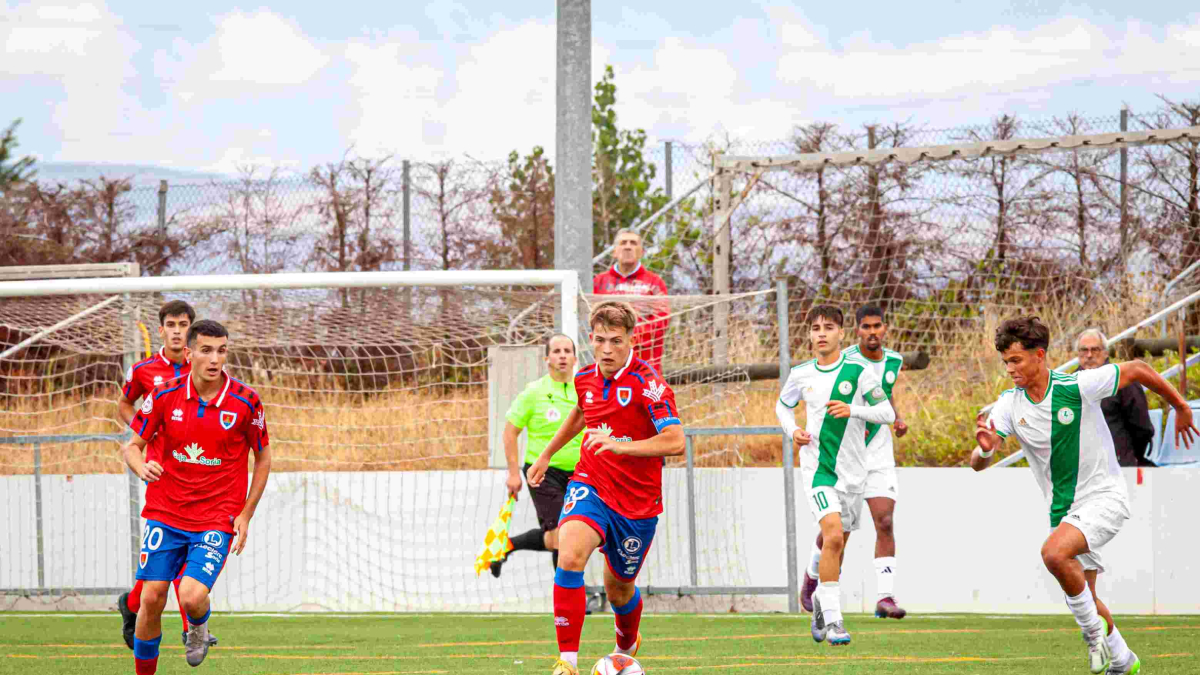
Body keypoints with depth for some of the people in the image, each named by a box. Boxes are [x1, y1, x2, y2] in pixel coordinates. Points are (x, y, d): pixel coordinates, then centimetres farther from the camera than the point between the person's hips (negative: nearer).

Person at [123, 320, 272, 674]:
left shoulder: (245, 402, -7)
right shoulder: (165, 395, -3)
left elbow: (263, 458, 6)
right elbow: (132, 447, 6)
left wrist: (246, 514, 1)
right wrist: (143, 468, -19)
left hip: (216, 521, -2)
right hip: (164, 515, 2)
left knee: (192, 597, -19)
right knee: (151, 601, -2)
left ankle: (199, 627, 19)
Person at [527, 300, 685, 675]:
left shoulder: (647, 382, -17)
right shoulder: (585, 378, 1)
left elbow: (675, 441, -26)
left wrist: (619, 445, -36)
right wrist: (546, 455, 32)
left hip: (637, 501, -3)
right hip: (590, 487, 3)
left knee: (619, 588, 13)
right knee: (570, 557, -26)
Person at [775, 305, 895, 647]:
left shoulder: (859, 370, -4)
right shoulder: (801, 374, 2)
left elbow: (888, 413, -4)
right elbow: (783, 406, 21)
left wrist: (853, 410, -20)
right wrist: (793, 430, 1)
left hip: (852, 471, 1)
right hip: (817, 467, -1)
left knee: (838, 547, 13)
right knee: (833, 536, -21)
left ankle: (821, 599, 41)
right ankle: (832, 619, -18)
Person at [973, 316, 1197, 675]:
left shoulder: (1079, 386, -18)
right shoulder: (1009, 405, -5)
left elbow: (1137, 370, -5)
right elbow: (977, 463, -11)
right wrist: (986, 447, -36)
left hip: (1104, 496, -6)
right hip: (1063, 509, 6)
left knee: (1054, 553, -30)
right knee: (1084, 595, 11)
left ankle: (1094, 629, -11)